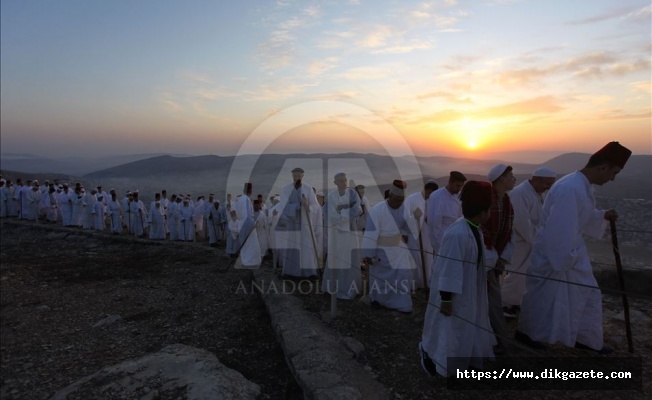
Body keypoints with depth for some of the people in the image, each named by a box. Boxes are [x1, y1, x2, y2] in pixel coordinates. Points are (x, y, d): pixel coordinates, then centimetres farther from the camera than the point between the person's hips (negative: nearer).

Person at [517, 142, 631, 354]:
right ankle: (525, 332, 28)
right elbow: (560, 228, -30)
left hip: (570, 251, 10)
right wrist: (560, 263, -24)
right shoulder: (570, 189, -28)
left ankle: (585, 338, 37)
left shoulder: (581, 186, 6)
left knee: (587, 293, 20)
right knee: (544, 298, 7)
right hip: (554, 255, -10)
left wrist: (603, 216, 7)